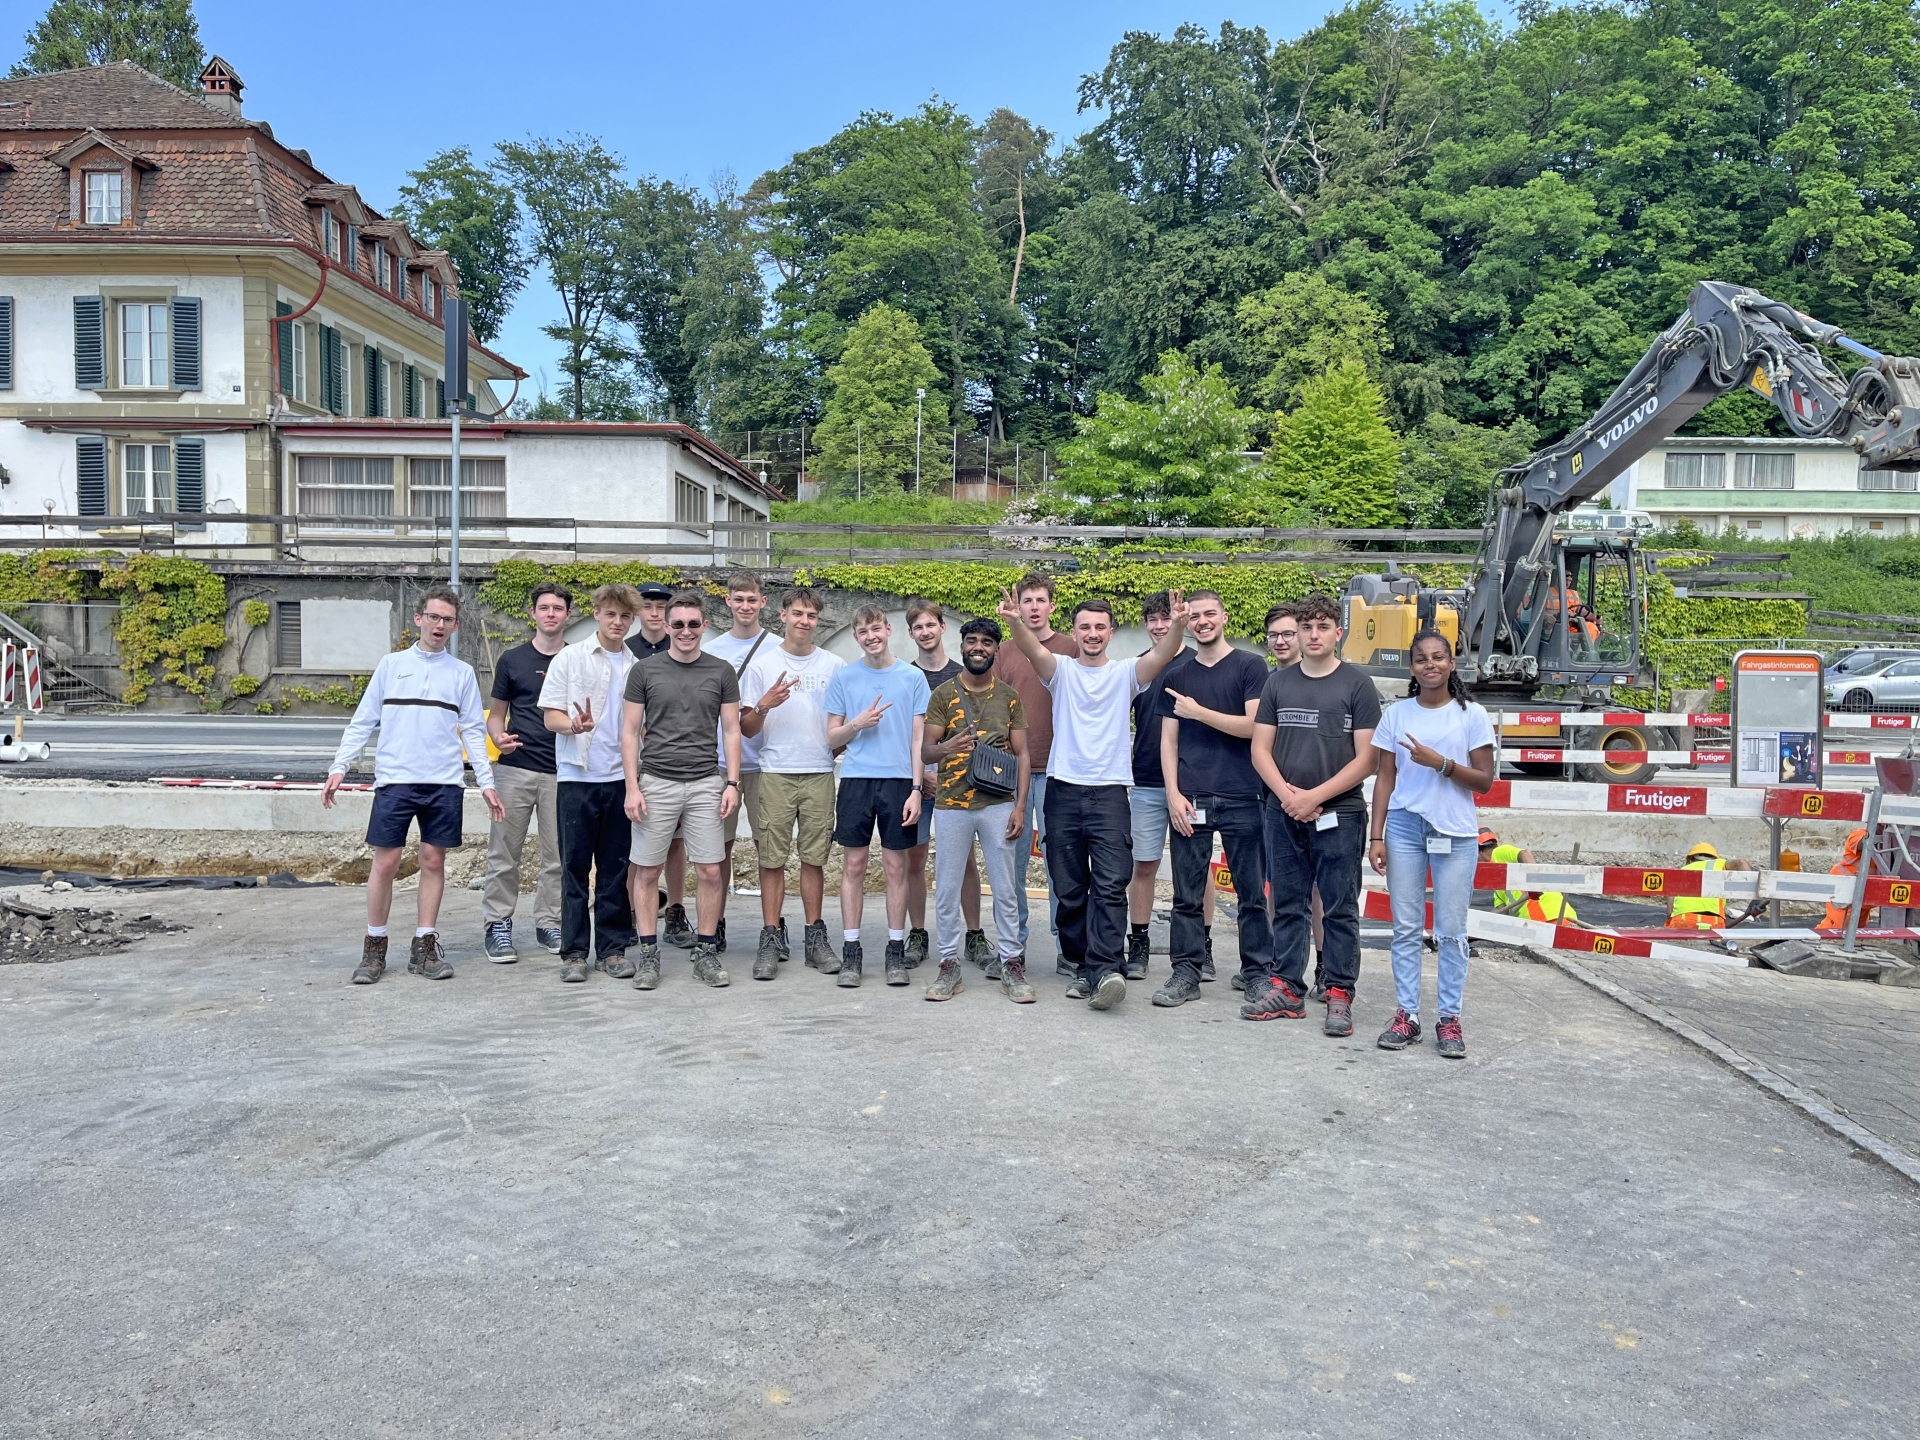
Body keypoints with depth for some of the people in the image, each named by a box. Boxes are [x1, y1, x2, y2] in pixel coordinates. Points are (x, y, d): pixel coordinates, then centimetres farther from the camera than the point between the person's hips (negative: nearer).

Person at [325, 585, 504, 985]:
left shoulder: (462, 673, 10)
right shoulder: (391, 664, 8)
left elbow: (473, 731, 11)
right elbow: (362, 722, 8)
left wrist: (486, 782, 4)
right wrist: (339, 768, 0)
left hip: (445, 783, 1)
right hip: (395, 779, -1)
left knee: (434, 861, 5)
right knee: (385, 862, -1)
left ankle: (424, 948, 14)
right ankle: (374, 948, 12)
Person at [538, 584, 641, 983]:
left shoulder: (636, 667, 11)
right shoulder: (570, 658, 3)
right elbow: (550, 715, -1)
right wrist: (573, 725, -23)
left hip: (620, 777, 3)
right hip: (577, 775, -2)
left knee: (615, 867, 6)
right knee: (575, 866, 1)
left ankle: (612, 948, 14)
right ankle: (573, 952, 7)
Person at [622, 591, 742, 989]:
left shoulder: (721, 672, 6)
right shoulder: (645, 670, 3)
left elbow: (731, 730, 7)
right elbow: (630, 731, 3)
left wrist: (732, 783, -1)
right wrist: (632, 787, -5)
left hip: (706, 784, 1)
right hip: (655, 782, -1)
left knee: (711, 871, 1)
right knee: (647, 871, 3)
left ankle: (705, 952, 14)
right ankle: (648, 953, 14)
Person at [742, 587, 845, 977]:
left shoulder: (835, 665, 9)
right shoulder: (762, 664, 5)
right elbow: (746, 729, 4)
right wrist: (764, 706, -15)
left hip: (820, 773, 1)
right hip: (775, 773, -1)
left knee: (815, 858, 5)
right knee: (772, 858, -1)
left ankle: (815, 937, 12)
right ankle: (771, 940, 5)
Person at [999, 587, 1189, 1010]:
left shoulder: (1125, 674, 7)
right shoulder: (1061, 670, 8)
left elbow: (1161, 655, -13)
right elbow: (1034, 649, -13)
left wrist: (1178, 626, -34)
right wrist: (1015, 622, -35)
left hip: (1110, 793, -1)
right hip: (1063, 791, 2)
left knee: (1110, 887, -13)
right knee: (1069, 890, 7)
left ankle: (1105, 970, -18)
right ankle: (1084, 967, 17)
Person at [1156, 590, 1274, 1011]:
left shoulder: (1250, 666, 3)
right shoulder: (1176, 675, 13)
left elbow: (1253, 726, -7)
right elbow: (1168, 739, 10)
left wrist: (1198, 711, -9)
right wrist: (1173, 793, -1)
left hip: (1241, 799, -3)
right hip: (1189, 800, 3)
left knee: (1251, 894, 1)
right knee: (1187, 893, 6)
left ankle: (1258, 976, 9)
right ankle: (1186, 973, 15)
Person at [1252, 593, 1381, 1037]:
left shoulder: (1357, 684, 0)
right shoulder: (1278, 683, 10)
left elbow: (1365, 759, -5)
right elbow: (1260, 749, 7)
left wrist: (1315, 796, -13)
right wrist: (1286, 794, -9)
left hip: (1339, 814, -3)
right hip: (1283, 814, 3)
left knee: (1340, 909, 2)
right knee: (1288, 905, 9)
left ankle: (1340, 995, 9)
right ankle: (1287, 988, 18)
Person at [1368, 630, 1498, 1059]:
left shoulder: (1472, 715, 1)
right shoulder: (1396, 714, 6)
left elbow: (1485, 781, -1)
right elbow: (1385, 778, 6)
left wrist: (1441, 763, -16)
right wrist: (1377, 836, 1)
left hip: (1455, 832, -1)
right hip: (1404, 826, 2)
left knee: (1451, 931, 2)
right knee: (1406, 927, 4)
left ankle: (1449, 1019, 9)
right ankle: (1406, 1015, 10)